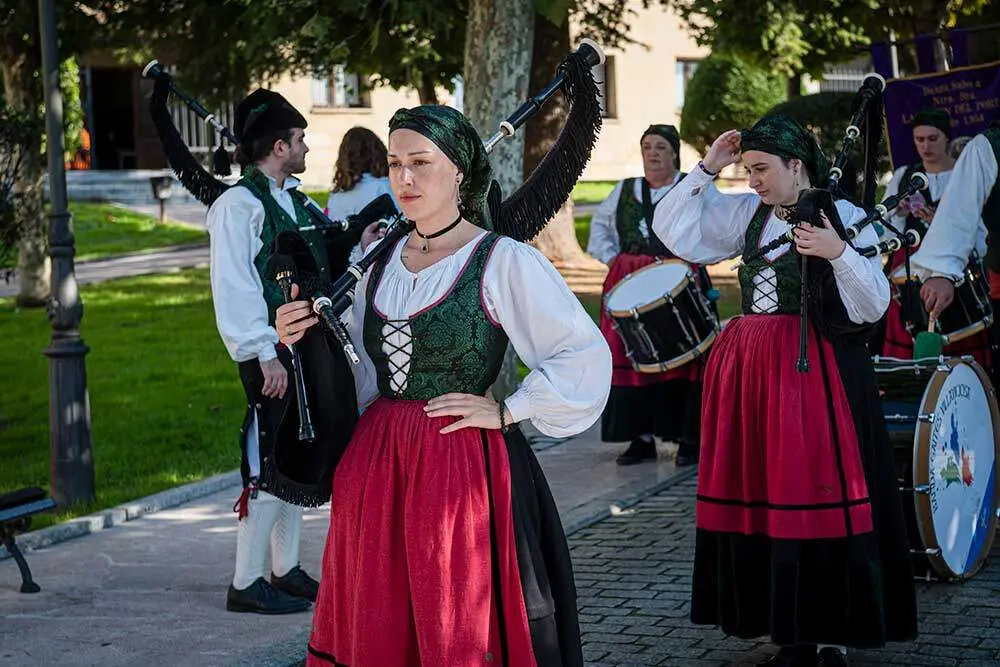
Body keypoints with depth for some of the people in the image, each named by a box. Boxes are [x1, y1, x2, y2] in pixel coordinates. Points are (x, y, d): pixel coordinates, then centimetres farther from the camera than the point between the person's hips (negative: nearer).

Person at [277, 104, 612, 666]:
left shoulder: (503, 261, -8)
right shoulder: (382, 262, 11)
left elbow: (587, 354, -11)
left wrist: (505, 412, -11)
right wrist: (309, 342, 2)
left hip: (463, 467, -6)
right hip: (376, 466, 6)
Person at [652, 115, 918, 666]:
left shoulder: (844, 217, -4)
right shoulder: (747, 213, 10)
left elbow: (872, 307, -6)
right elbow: (674, 231, 10)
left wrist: (840, 254, -21)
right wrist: (706, 169, 4)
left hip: (818, 372, -5)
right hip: (751, 371, 6)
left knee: (819, 495, -6)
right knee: (757, 493, 6)